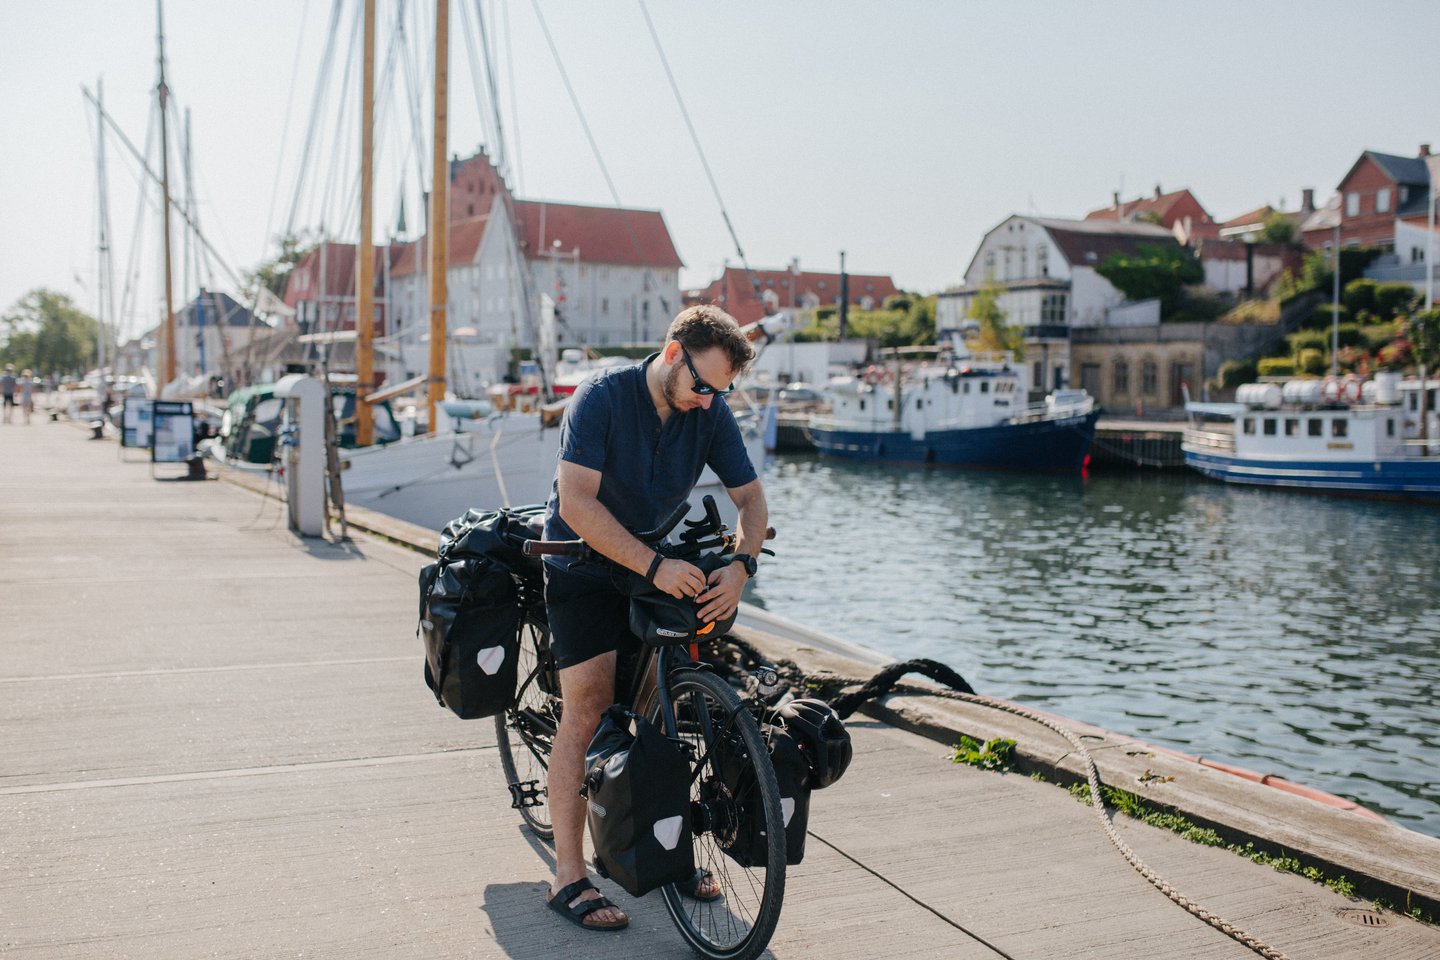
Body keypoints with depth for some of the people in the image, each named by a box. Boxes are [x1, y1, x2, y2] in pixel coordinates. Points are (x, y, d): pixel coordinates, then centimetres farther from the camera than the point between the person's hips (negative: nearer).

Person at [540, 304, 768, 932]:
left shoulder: (711, 414, -7)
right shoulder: (603, 397, -22)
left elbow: (750, 497, -3)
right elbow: (576, 503, -31)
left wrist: (741, 565, -23)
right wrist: (654, 566, -38)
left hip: (663, 570, 5)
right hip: (585, 571, -5)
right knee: (586, 714, -9)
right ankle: (569, 878, -2)